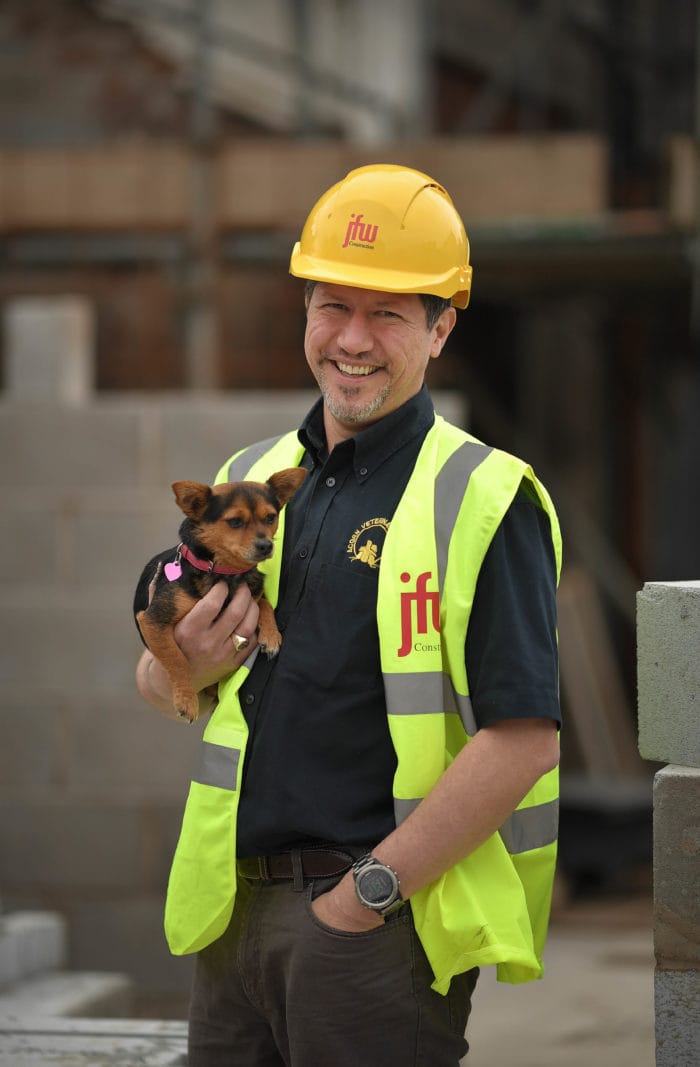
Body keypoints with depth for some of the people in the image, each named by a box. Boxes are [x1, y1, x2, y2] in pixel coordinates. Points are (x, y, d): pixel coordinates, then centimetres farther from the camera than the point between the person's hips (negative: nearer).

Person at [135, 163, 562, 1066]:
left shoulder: (485, 500, -6)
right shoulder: (248, 482, 13)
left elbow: (524, 739, -15)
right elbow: (155, 686, 21)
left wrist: (372, 890, -15)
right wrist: (184, 669, -3)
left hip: (383, 925, -6)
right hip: (237, 907, 6)